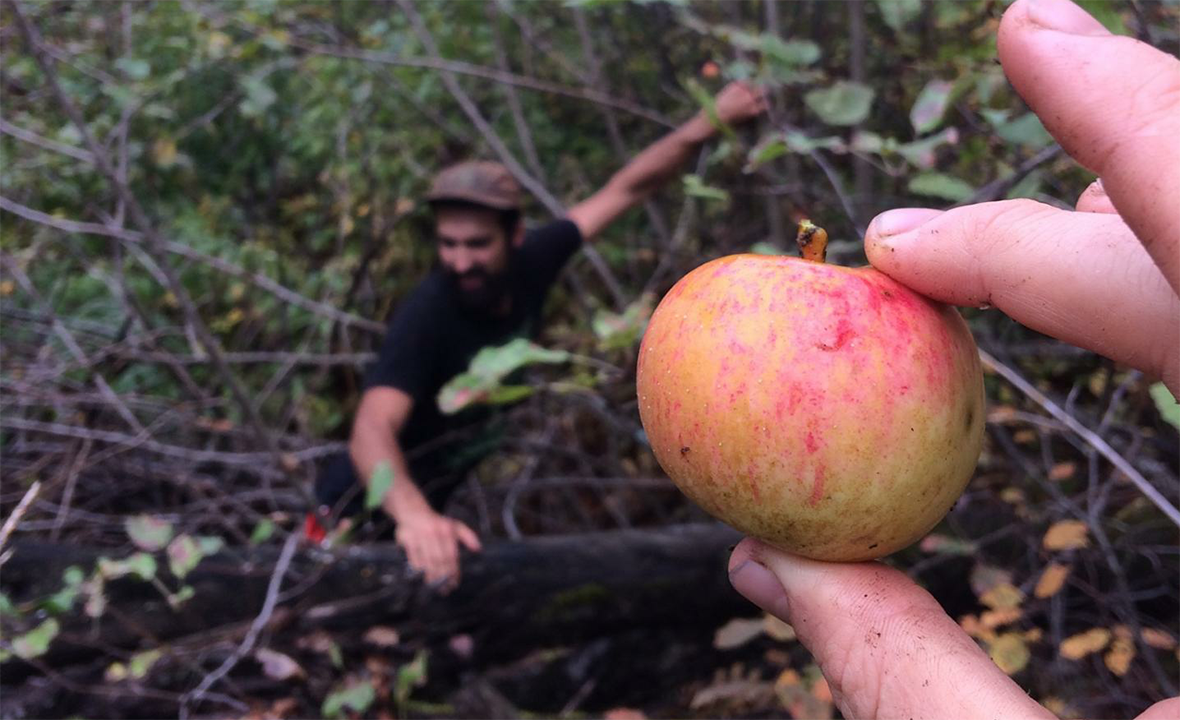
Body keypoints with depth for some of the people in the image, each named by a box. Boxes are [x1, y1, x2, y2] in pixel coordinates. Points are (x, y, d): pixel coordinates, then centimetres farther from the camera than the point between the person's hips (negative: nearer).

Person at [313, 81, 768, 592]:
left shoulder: (527, 265, -16)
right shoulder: (427, 315, -32)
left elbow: (624, 189, -7)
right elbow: (371, 431, -46)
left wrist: (710, 122, -13)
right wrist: (413, 516, -65)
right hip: (367, 515, -5)